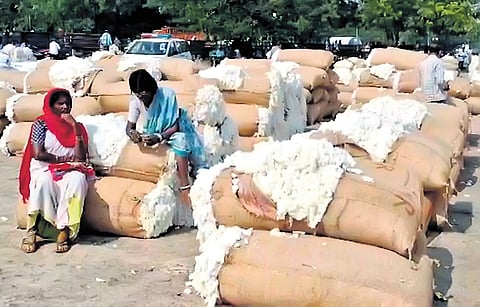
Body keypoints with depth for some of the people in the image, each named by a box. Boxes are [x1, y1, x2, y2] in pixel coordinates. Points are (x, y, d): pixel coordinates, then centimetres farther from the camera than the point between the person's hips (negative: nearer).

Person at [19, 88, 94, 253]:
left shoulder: (77, 126, 13)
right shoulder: (41, 124, 4)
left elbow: (81, 157, -1)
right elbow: (38, 154, -7)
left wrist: (74, 127, -6)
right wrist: (63, 158, -5)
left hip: (70, 171, 2)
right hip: (44, 168, -2)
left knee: (77, 180, -35)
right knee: (43, 181, -39)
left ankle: (64, 231, -38)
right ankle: (31, 232, -32)